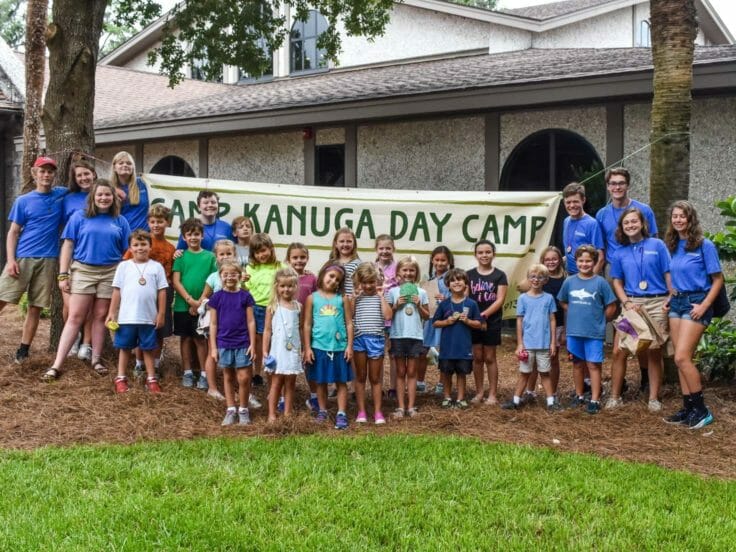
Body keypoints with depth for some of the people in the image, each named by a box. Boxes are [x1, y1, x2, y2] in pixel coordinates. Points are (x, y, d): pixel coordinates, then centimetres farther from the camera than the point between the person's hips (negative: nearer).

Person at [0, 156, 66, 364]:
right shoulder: (23, 201, 5)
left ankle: (24, 350, 9)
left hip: (48, 260, 1)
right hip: (22, 258, -1)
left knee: (36, 307, 3)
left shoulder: (62, 195, 9)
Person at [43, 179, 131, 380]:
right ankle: (57, 365, -4)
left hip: (110, 273, 2)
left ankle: (96, 359, 20)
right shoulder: (79, 217, 3)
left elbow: (127, 252, 9)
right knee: (75, 318, -5)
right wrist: (63, 274, -4)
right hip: (83, 271, -1)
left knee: (100, 317, 8)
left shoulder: (120, 221, 7)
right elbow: (68, 246, 2)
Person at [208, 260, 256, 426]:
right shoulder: (217, 297, 0)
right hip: (224, 343, 1)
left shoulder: (245, 296, -2)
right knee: (228, 377, 11)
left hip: (242, 343, -1)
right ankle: (230, 410, 20)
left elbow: (251, 321, 1)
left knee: (243, 378, -1)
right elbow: (213, 324, 3)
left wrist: (252, 344, -4)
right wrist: (213, 347, 0)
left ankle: (243, 409, 14)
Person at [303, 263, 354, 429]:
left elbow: (349, 323, 3)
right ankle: (322, 411, 23)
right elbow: (307, 325, 3)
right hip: (319, 346, 0)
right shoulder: (312, 298, 2)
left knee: (341, 381, 3)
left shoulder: (342, 299, 3)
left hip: (339, 347, 0)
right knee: (321, 381, 10)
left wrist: (349, 346, -3)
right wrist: (307, 348, -1)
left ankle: (341, 414, 6)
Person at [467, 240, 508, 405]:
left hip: (492, 322, -2)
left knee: (490, 358, 5)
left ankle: (492, 394, 12)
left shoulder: (500, 275, -2)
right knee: (477, 357, 8)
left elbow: (500, 300, -8)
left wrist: (484, 314, -19)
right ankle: (479, 392, 18)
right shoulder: (469, 275, 3)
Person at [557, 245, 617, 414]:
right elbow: (564, 302, 15)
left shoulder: (600, 282, -8)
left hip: (594, 332, -3)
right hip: (574, 331, 4)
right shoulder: (569, 281, 2)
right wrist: (575, 315, 7)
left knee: (593, 365, 0)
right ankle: (579, 395, 27)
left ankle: (595, 400, 4)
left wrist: (599, 321, 1)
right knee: (577, 363, 14)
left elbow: (611, 307, -3)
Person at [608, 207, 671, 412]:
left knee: (654, 351, 2)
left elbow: (668, 274, 0)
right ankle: (615, 396, 7)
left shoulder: (657, 245, 2)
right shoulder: (620, 253, 9)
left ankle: (654, 398, 11)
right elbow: (617, 282, 11)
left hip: (656, 303, -2)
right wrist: (626, 303, -5)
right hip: (631, 304, 2)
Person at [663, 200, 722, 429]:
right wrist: (670, 298, 7)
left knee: (682, 357, -13)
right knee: (681, 359, 7)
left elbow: (718, 279, -7)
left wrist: (704, 305, -16)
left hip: (696, 303, -7)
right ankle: (688, 408, 14)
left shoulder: (704, 245, -8)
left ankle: (701, 410, -3)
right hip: (676, 302, 7)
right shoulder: (672, 246, 9)